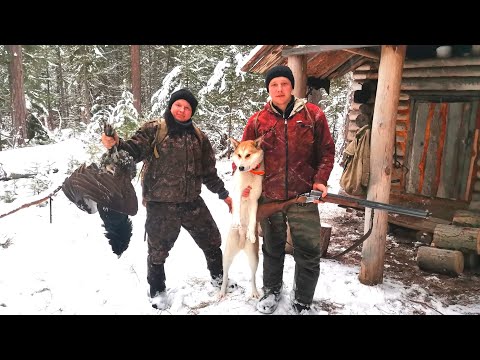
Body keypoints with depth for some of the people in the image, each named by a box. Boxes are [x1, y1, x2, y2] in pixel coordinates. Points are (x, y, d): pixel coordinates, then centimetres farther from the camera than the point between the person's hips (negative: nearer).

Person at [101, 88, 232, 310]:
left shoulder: (199, 137, 10)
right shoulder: (153, 130, -3)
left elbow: (209, 171, 16)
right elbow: (135, 149, -17)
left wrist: (223, 194, 18)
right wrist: (117, 145, -39)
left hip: (192, 202, 4)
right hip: (161, 205, -4)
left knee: (212, 241, 16)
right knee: (158, 250, 9)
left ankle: (218, 277, 42)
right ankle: (157, 291, 33)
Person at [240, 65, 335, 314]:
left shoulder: (313, 115, -1)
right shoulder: (257, 120, 1)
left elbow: (327, 151, 4)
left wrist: (320, 180, -8)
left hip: (303, 197, -1)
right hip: (268, 198, 1)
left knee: (308, 254, 5)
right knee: (273, 249, 19)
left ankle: (302, 304, 26)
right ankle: (271, 290, 42)